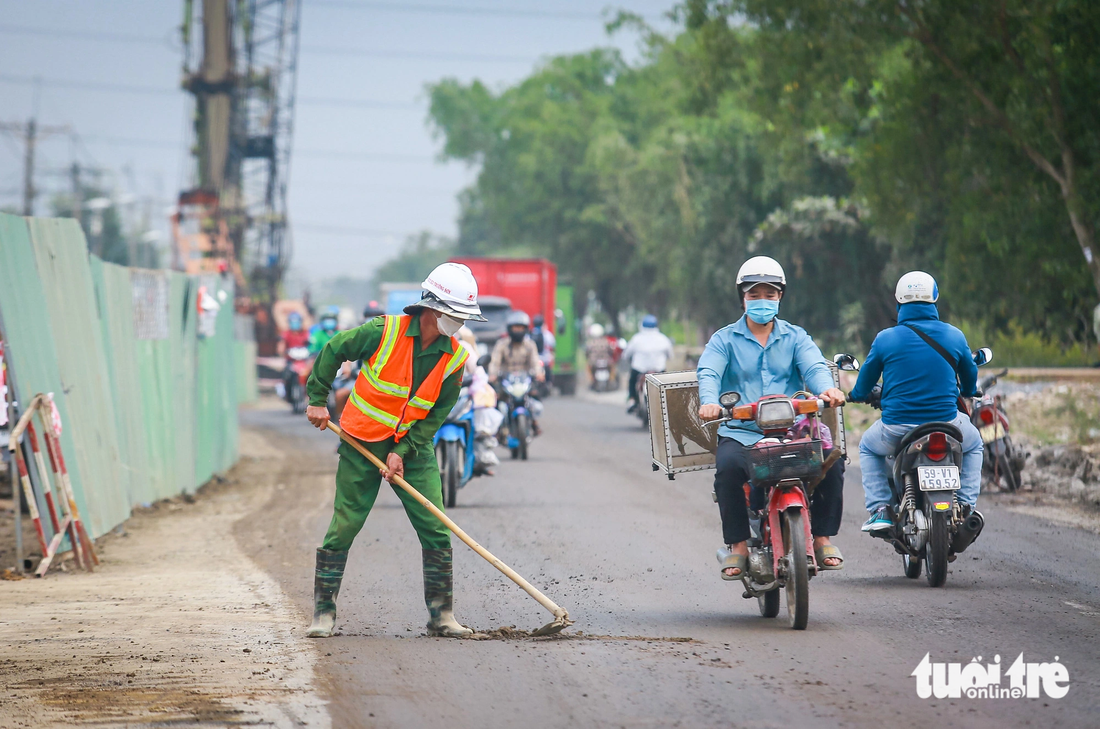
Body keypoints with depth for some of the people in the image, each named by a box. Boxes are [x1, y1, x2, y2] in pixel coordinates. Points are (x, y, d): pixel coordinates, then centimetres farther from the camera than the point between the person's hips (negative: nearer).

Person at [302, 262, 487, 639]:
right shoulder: (385, 332, -16)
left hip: (414, 450, 3)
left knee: (436, 532, -4)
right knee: (343, 529, -2)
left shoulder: (454, 358, -7)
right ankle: (324, 611, 8)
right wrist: (317, 399, -1)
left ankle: (442, 614, 4)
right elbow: (333, 351, -3)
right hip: (362, 444, -3)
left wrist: (403, 451, -13)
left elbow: (437, 413, -4)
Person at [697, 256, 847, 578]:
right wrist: (709, 402, -31)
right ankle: (738, 545, -20)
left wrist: (827, 389, -29)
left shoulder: (796, 337, 15)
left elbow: (814, 367, -4)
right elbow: (708, 373, -8)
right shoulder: (725, 340, 11)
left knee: (831, 459, -26)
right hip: (741, 432, -1)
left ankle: (823, 537, -9)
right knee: (728, 465, -34)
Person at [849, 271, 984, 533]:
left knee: (868, 448, 31)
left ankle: (879, 510, 13)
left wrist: (859, 394, 30)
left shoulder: (885, 338, -5)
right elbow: (970, 378, 15)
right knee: (974, 446, 33)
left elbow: (863, 387, 5)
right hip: (946, 422, 1)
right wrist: (967, 394, 40)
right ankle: (966, 506, 16)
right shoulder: (954, 336, 0)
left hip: (896, 428, -1)